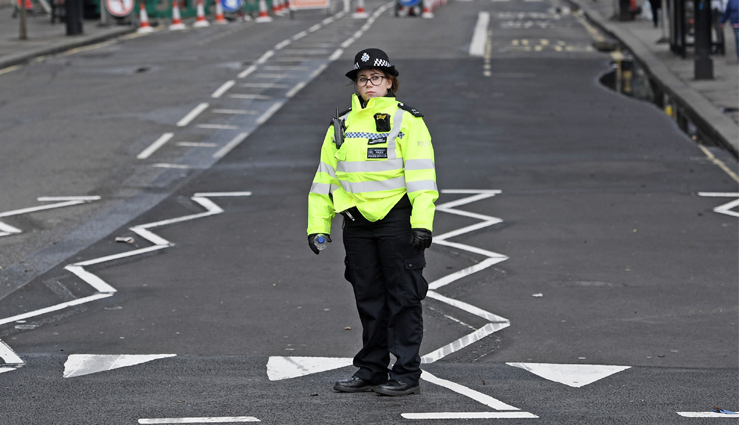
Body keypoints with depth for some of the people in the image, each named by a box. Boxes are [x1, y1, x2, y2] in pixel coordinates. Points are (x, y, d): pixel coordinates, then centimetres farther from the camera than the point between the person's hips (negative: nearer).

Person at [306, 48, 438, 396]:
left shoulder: (407, 122, -2)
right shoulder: (341, 126, 14)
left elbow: (421, 175, -9)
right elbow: (325, 177, 17)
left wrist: (422, 222, -18)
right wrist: (318, 225, 11)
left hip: (396, 221, -5)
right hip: (357, 224, 5)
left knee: (402, 297, -2)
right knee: (368, 299, 11)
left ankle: (406, 373, 3)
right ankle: (371, 370, 19)